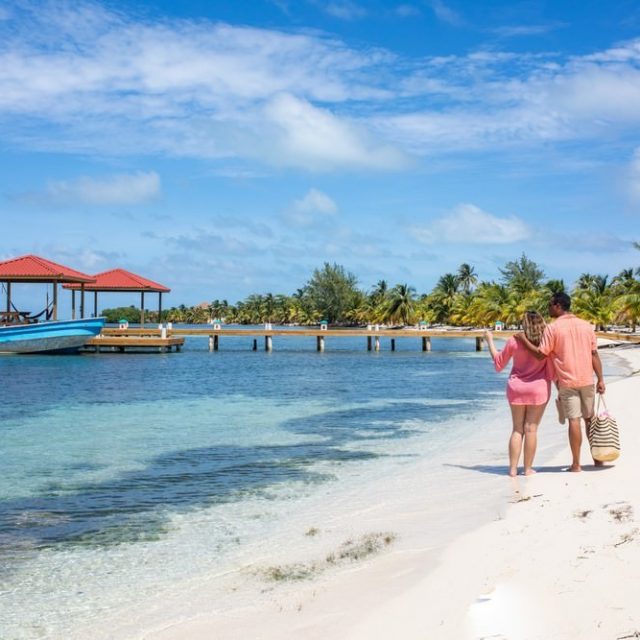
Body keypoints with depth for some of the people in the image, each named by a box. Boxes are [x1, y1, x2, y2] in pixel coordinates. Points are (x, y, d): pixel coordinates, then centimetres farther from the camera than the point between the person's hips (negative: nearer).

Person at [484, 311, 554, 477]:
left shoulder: (514, 341, -6)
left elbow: (499, 362, 7)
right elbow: (552, 371, -6)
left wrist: (490, 341, 17)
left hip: (516, 388, 2)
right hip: (538, 389, -1)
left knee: (517, 429, 9)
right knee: (531, 429, 3)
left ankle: (513, 469, 8)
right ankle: (528, 468, 7)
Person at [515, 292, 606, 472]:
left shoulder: (552, 328, -9)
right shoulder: (586, 326, 5)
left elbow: (540, 354, -12)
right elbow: (594, 354, 4)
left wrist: (524, 339, 0)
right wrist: (600, 379, 6)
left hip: (567, 382, -4)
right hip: (587, 380, 4)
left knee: (574, 420, -1)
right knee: (590, 419, 15)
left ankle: (576, 464, 1)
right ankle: (597, 458, 22)